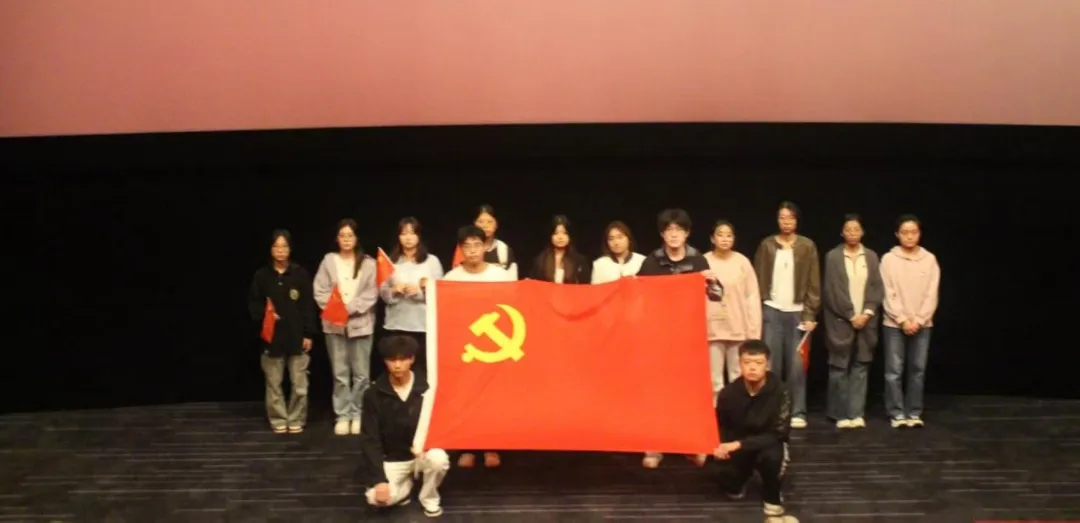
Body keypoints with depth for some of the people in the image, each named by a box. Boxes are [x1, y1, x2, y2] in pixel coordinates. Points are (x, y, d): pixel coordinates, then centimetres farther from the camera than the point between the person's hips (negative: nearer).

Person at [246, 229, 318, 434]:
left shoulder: (300, 274, 0)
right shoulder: (262, 275, 2)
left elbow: (308, 306, 0)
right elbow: (253, 304, 8)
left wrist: (308, 334, -3)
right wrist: (264, 314, -13)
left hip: (297, 336, -1)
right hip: (272, 336, 1)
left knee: (299, 384, 1)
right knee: (273, 383, 6)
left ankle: (296, 420, 14)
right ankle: (278, 420, 18)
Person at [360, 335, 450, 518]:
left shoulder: (427, 388, -11)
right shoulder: (373, 394, -10)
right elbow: (369, 440, -8)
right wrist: (379, 479, -17)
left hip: (422, 453, 0)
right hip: (391, 459, 0)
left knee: (438, 458, -34)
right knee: (377, 497, -26)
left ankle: (429, 497, -2)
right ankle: (405, 486, 11)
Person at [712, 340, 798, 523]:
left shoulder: (780, 393, -23)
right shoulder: (729, 393, -14)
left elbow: (778, 434, -24)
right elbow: (721, 427, 4)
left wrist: (739, 444, -31)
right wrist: (721, 446, -18)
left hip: (768, 445, -4)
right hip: (736, 448, 5)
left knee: (772, 455, -36)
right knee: (726, 479, -15)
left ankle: (773, 506, -14)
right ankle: (738, 484, 25)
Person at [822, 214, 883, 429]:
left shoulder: (871, 256, 9)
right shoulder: (833, 256, -1)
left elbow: (877, 288, 6)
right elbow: (832, 290, -7)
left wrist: (867, 313, -8)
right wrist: (851, 316, -10)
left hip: (865, 320, 3)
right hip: (841, 320, -3)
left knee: (861, 368, 3)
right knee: (840, 368, -1)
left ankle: (856, 413, 8)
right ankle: (840, 414, 6)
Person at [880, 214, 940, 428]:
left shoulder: (930, 259, 2)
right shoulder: (889, 259, -2)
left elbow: (932, 294, 0)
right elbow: (888, 295, -4)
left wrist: (918, 320, -9)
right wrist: (903, 320, -11)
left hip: (922, 324, 1)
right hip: (895, 324, -1)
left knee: (918, 370, 4)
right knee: (894, 371, -2)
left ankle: (914, 413, 13)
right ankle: (897, 413, 6)